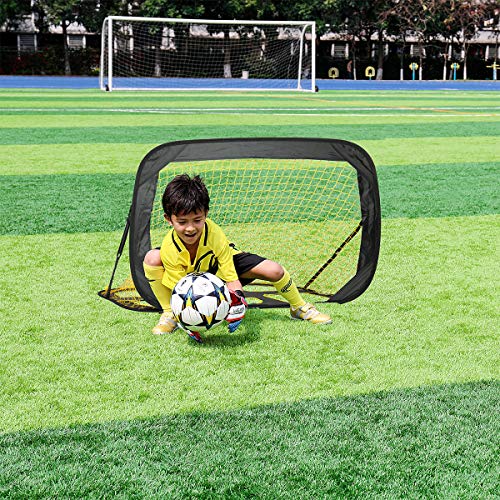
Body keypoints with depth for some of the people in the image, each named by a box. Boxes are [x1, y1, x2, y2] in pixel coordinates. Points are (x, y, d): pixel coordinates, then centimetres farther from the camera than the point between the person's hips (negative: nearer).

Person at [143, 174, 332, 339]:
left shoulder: (215, 234, -35)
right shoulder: (169, 249, -34)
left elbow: (232, 279, -32)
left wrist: (236, 301, -53)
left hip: (221, 265, 0)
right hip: (189, 275, 0)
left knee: (274, 270, -20)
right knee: (151, 259, -30)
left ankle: (299, 308, 12)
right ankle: (169, 314, -9)